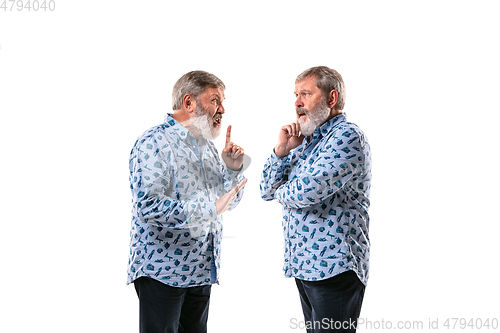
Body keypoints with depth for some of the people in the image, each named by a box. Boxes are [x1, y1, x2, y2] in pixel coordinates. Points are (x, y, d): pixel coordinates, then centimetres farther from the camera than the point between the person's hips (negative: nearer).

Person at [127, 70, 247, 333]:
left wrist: (233, 168, 0)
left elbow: (228, 201, 19)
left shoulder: (206, 146, 14)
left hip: (201, 272, 8)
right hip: (162, 271, -8)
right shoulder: (154, 143, -13)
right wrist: (209, 209, -25)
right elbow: (148, 206, -26)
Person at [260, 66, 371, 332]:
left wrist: (281, 191, -2)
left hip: (333, 268, -9)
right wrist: (282, 150, -3)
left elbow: (305, 192, -25)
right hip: (303, 265, 9)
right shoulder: (306, 141, 15)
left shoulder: (346, 136, -13)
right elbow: (267, 191, 13)